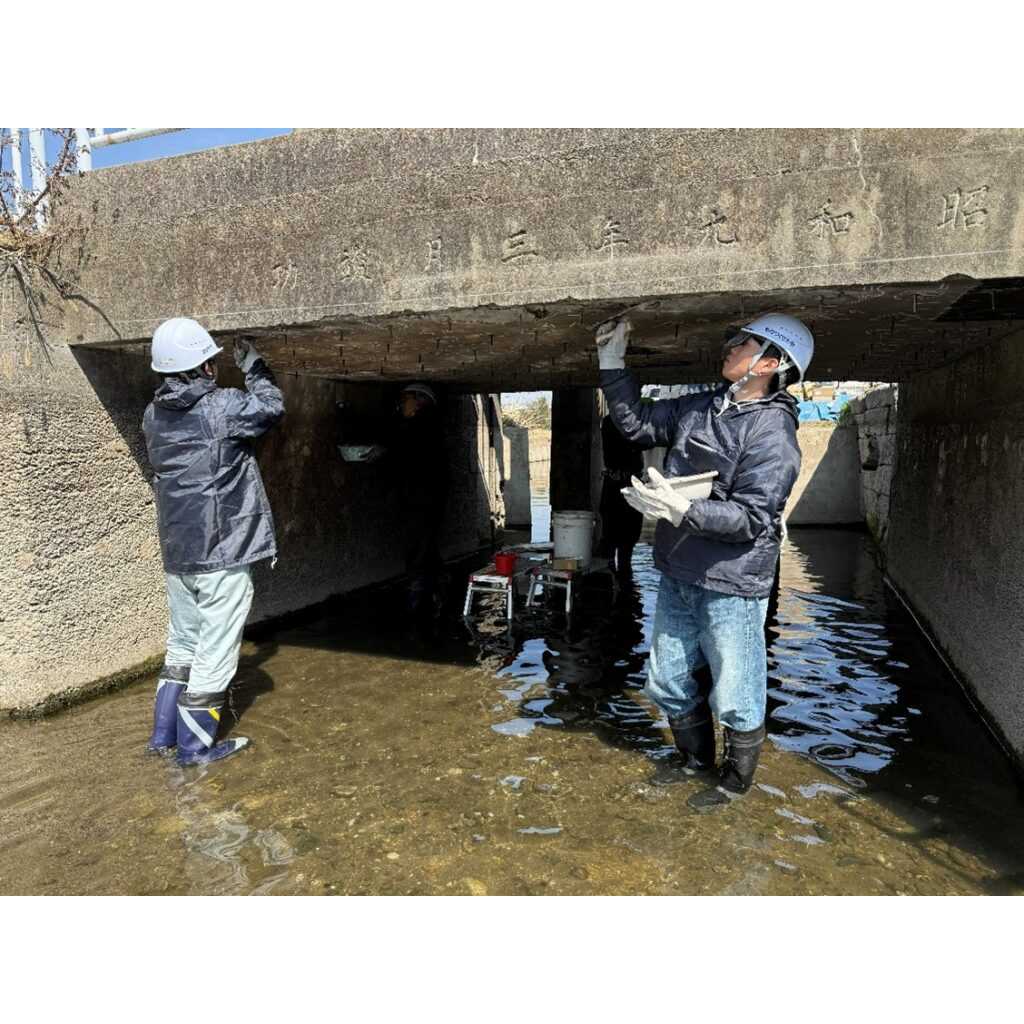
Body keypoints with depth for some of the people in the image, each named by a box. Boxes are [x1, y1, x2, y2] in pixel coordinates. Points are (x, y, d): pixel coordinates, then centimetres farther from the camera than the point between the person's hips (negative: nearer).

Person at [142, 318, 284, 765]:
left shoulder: (154, 414, 5)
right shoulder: (222, 407, -15)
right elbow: (271, 405, 1)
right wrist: (254, 366, 13)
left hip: (177, 552, 8)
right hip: (222, 553, -7)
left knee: (183, 642, 21)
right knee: (216, 651, 4)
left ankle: (163, 732, 31)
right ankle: (195, 745, 14)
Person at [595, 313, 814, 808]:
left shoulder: (772, 432, -16)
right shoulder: (698, 408, 6)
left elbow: (751, 517, -22)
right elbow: (637, 422, 17)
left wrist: (682, 510, -34)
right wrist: (612, 364, 11)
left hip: (730, 586, -7)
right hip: (678, 576, 8)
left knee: (734, 696, 8)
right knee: (667, 682, 20)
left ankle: (735, 782, 34)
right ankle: (695, 762, 43)